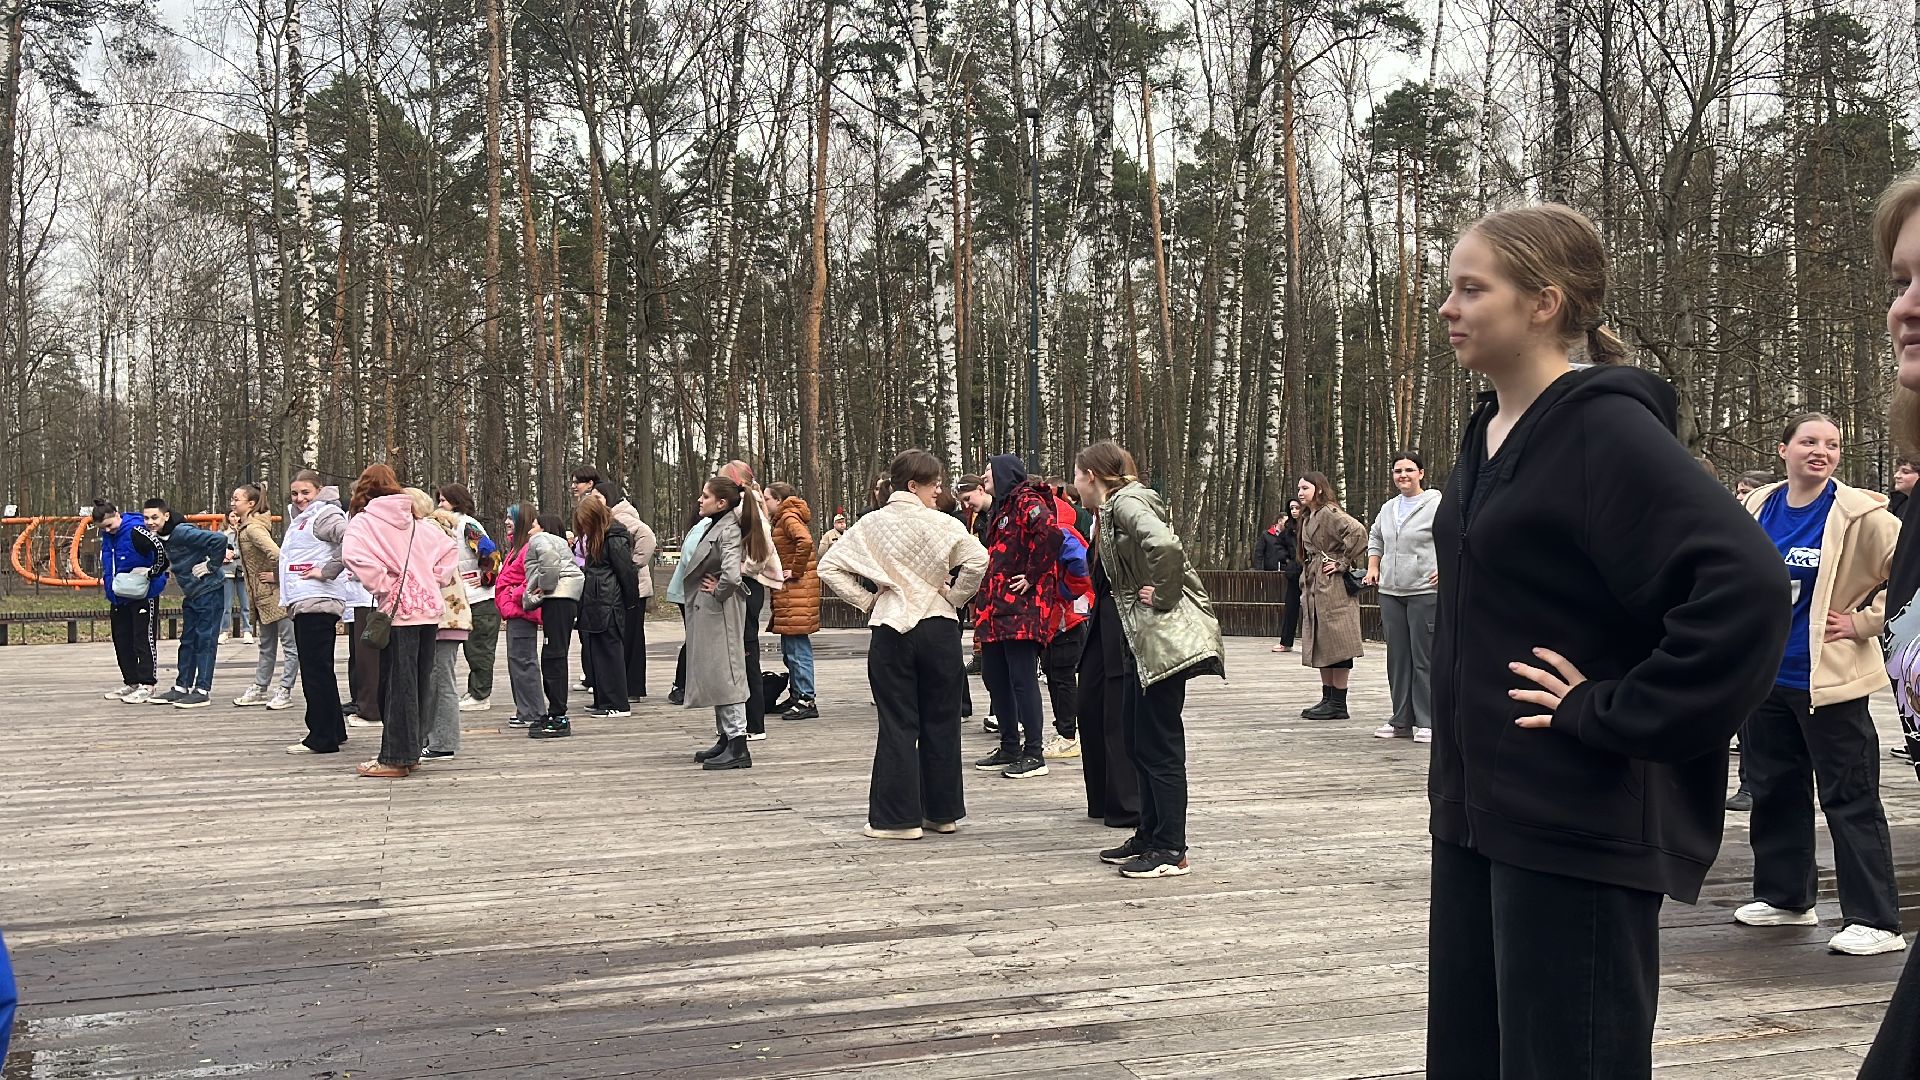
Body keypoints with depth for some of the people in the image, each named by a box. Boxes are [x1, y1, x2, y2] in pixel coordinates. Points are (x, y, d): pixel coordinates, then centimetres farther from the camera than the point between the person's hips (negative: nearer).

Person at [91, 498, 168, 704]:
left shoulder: (135, 530, -19)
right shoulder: (107, 537, 8)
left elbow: (160, 549, -29)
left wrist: (153, 574, -21)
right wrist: (107, 581, 16)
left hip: (143, 595, -9)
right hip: (119, 598, 9)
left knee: (144, 640, -5)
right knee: (122, 641, 13)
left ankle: (146, 685, -1)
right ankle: (131, 683, 22)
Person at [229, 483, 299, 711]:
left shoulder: (253, 528, -18)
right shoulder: (244, 527, 11)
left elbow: (276, 554, -30)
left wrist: (277, 576, -16)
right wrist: (236, 527, 9)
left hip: (275, 593, -11)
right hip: (262, 595, 11)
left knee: (289, 643, -2)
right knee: (267, 645, 18)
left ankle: (285, 692, -2)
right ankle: (260, 689, 25)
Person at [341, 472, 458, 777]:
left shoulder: (364, 522, -1)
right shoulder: (416, 523, 17)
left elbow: (353, 554, -19)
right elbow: (449, 549, 16)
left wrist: (381, 585, -10)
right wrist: (434, 581, 12)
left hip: (398, 610, -6)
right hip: (429, 608, 6)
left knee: (397, 683, -2)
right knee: (420, 682, 11)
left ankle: (395, 758, 1)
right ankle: (411, 752, 19)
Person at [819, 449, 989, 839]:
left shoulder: (871, 525, 3)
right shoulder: (941, 524, -6)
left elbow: (828, 567, 1)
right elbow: (977, 560, -20)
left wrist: (866, 600, 5)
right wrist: (953, 597, -5)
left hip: (889, 631, 1)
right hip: (938, 627, -1)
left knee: (897, 723, 5)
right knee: (941, 723, 10)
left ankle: (898, 817, 4)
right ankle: (942, 811, 18)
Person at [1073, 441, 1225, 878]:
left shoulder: (1126, 502, -12)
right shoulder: (1115, 508, 19)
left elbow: (1165, 546, -30)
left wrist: (1162, 596, -20)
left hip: (1166, 635, -10)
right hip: (1143, 639, 10)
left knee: (1159, 743, -5)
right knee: (1139, 739, 15)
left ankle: (1171, 851, 1)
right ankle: (1149, 837, 24)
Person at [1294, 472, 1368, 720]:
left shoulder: (1329, 513, -12)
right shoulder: (1309, 517, 17)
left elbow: (1358, 532, -26)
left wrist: (1343, 563, -18)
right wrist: (1306, 586, 17)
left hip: (1333, 587, -10)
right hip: (1315, 585, 10)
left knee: (1336, 643, -6)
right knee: (1321, 644, 12)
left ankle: (1338, 704, -3)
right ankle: (1328, 699, 17)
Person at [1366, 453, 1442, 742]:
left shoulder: (1436, 504, -6)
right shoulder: (1388, 508, 15)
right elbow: (1375, 539, 32)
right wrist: (1373, 567, 20)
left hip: (1425, 591, -7)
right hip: (1391, 592, 7)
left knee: (1424, 658, -5)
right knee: (1397, 657, 10)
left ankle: (1427, 722, -1)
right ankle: (1401, 721, 17)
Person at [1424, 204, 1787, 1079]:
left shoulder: (1606, 429, -16)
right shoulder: (1490, 432, 11)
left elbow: (1743, 585, -27)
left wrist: (1613, 715, -21)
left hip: (1576, 827, -9)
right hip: (1477, 812, 9)